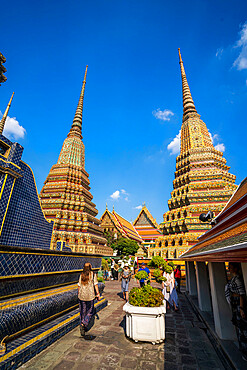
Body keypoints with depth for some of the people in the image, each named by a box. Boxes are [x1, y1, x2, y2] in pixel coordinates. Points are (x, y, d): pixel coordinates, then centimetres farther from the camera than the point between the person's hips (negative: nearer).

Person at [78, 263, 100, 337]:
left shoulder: (81, 275, 2)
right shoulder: (93, 274, -6)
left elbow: (79, 286, 6)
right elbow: (95, 284, -8)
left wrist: (79, 294, 20)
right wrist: (98, 293, -1)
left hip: (82, 295, 3)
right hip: (90, 295, -3)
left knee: (82, 312, 16)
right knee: (90, 311, 10)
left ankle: (82, 325, 24)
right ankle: (84, 324, -7)